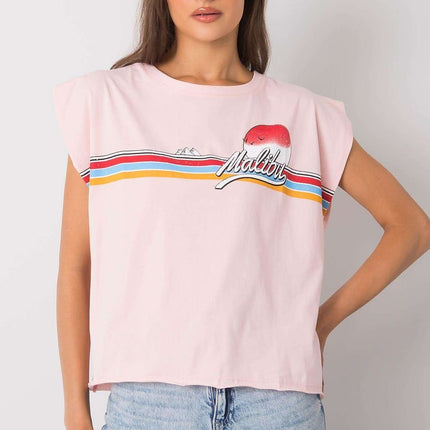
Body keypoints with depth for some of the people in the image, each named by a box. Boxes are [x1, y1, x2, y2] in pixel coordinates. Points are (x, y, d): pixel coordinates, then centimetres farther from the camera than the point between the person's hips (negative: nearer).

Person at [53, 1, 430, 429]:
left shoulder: (304, 115, 3)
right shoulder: (101, 100, 3)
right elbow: (75, 265, 3)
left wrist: (322, 322, 3)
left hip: (276, 394, 1)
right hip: (146, 392, 0)